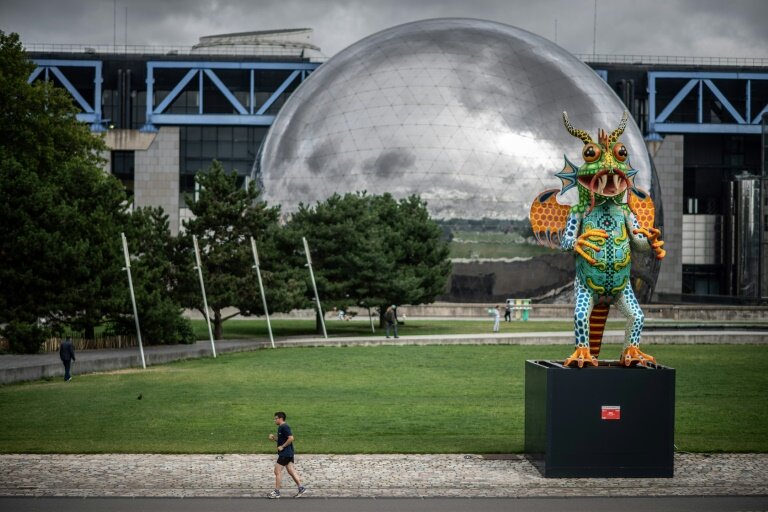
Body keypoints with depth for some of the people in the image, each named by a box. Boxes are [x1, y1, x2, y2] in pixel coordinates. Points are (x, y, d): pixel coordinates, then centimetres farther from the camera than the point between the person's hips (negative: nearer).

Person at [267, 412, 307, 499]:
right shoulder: (281, 427, 15)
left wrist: (282, 446, -21)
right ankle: (301, 488, 8)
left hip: (285, 454, -10)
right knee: (291, 471, 9)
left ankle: (276, 492, 1)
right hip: (289, 453, 10)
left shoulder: (284, 427, -16)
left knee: (277, 471, -4)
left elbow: (291, 438, -25)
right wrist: (274, 437, 9)